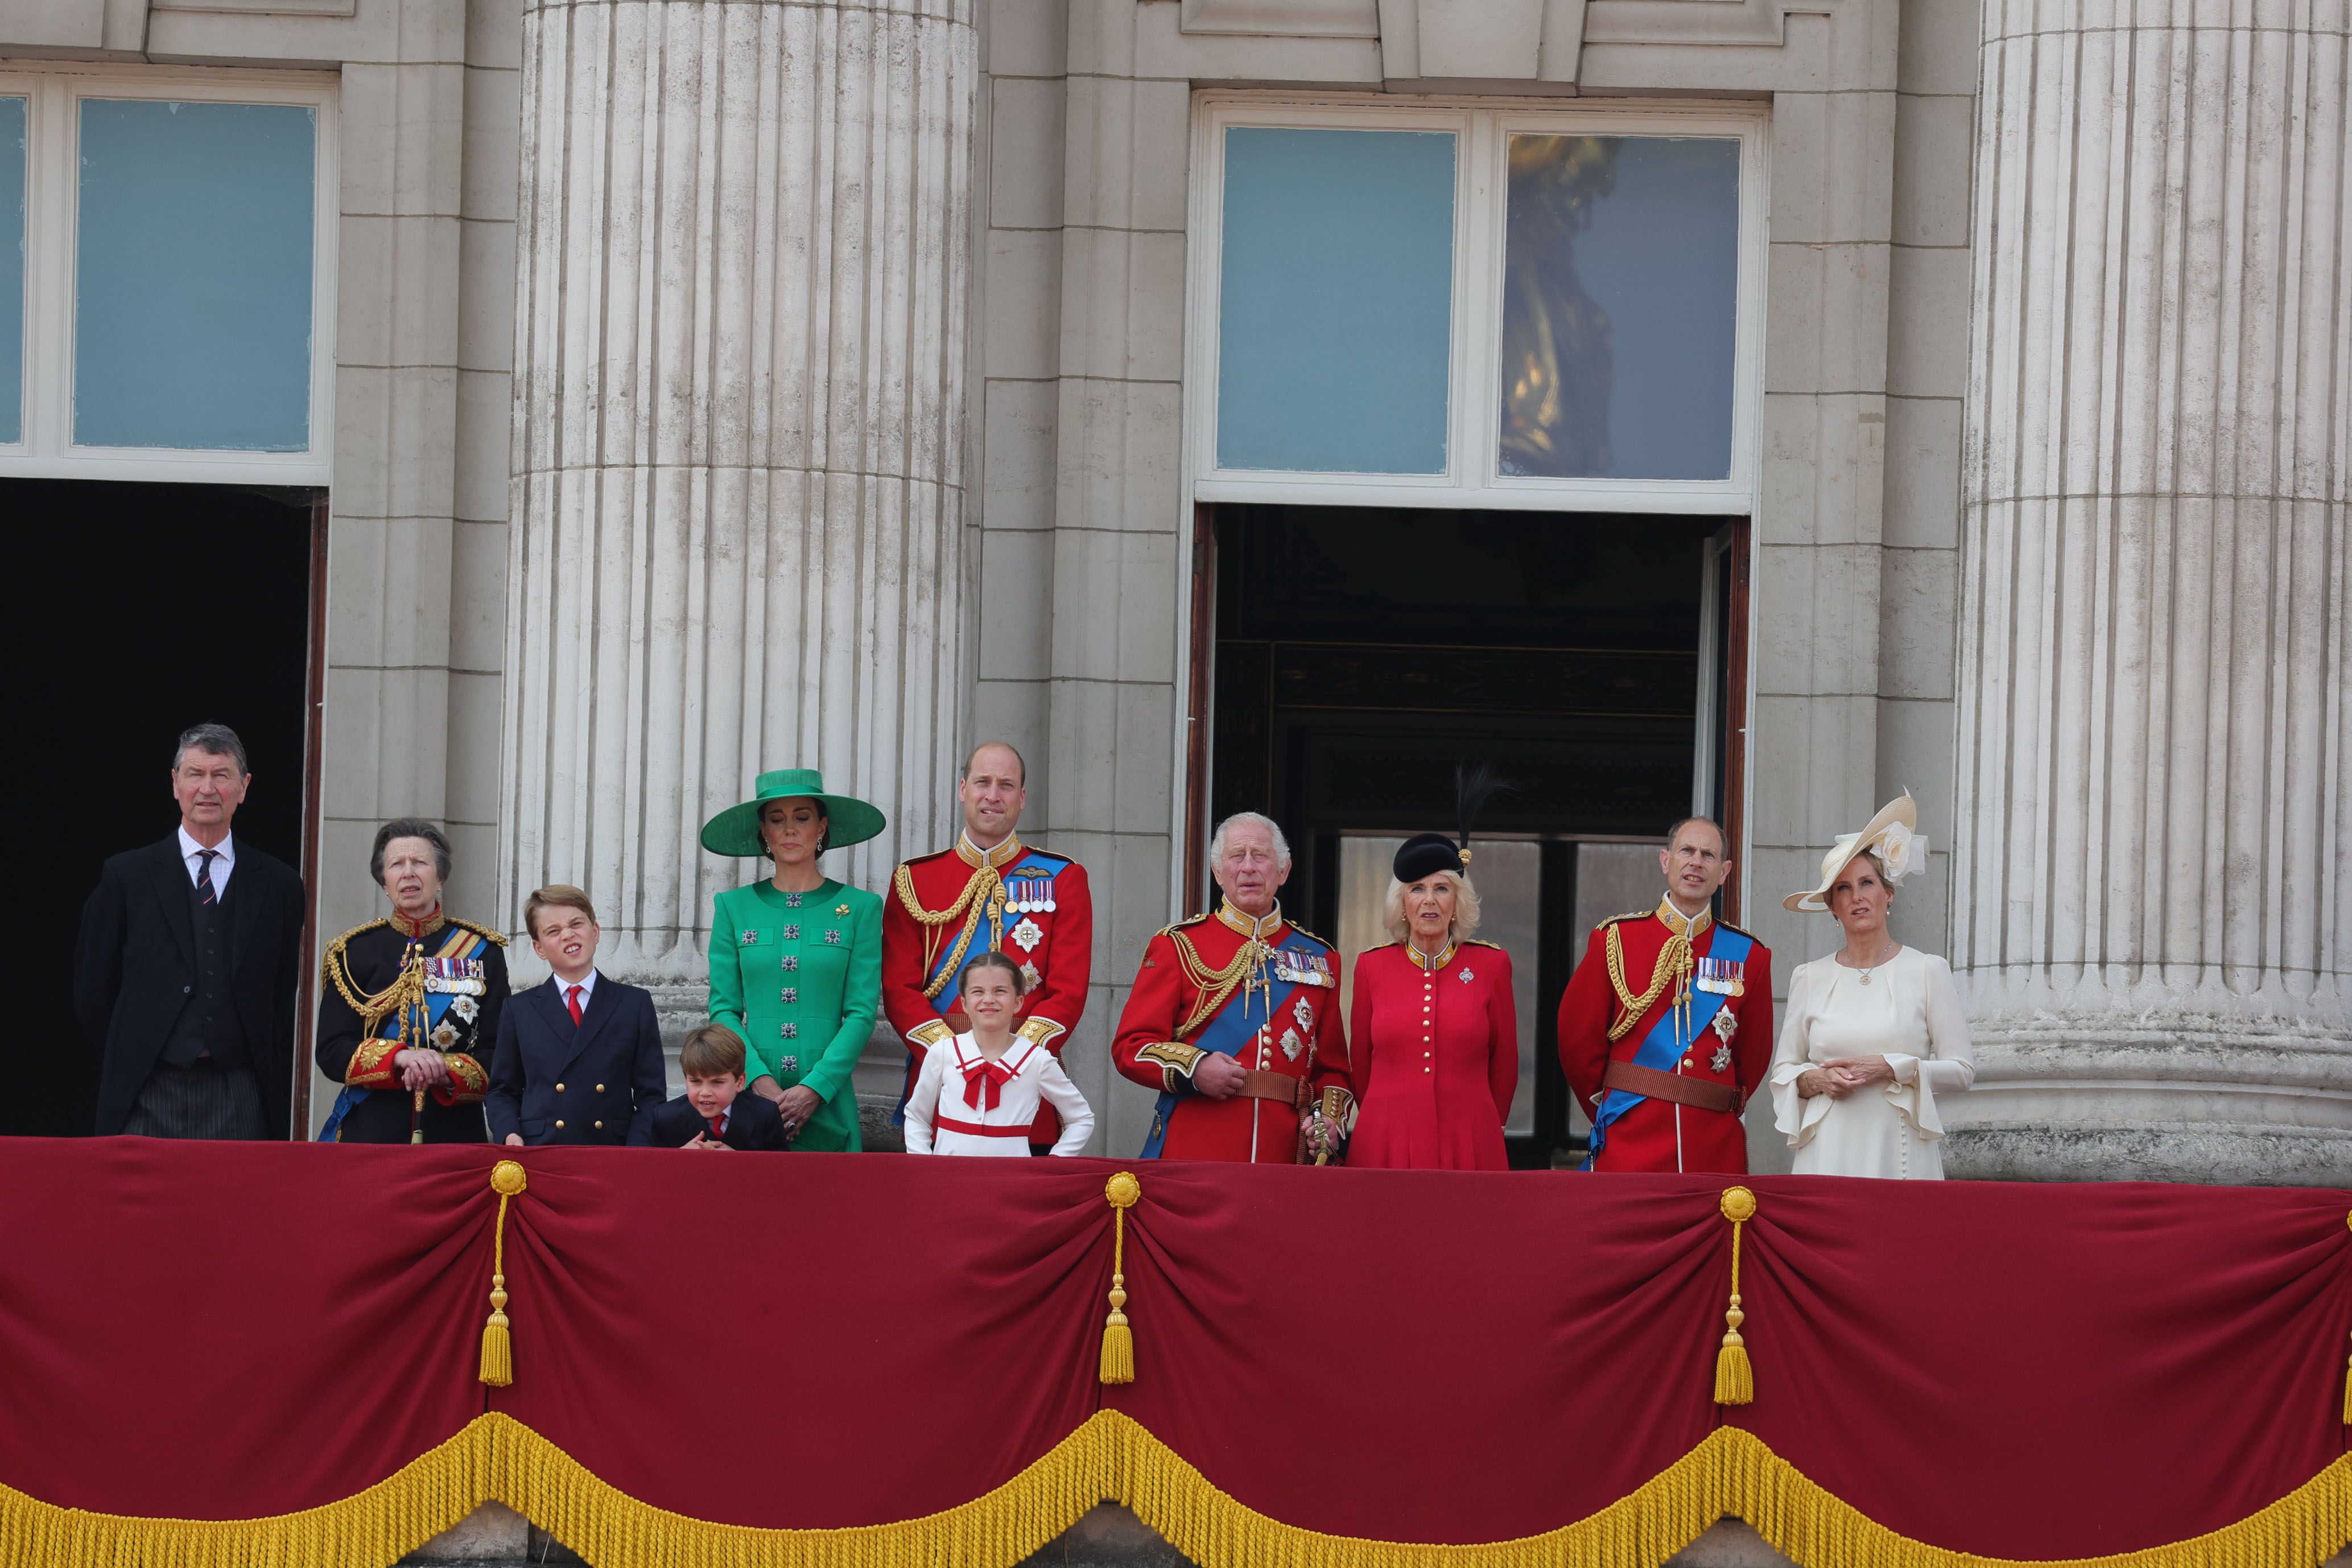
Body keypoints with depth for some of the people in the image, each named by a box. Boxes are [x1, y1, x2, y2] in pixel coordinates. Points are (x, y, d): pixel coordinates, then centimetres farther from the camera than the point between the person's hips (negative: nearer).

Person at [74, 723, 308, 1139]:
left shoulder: (278, 885, 10)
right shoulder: (126, 876, 6)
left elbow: (284, 1002, 11)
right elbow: (92, 992, 9)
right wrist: (131, 1061, 7)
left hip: (240, 1103, 1)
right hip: (149, 1100, -1)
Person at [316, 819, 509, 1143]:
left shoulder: (483, 952, 6)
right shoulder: (354, 951, 6)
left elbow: (498, 1055, 3)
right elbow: (331, 1051, 0)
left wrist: (445, 1072, -16)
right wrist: (400, 1058, -17)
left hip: (455, 1132, 0)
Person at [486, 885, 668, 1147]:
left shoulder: (636, 1004, 11)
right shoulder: (519, 1011, 14)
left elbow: (651, 1095, 9)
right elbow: (502, 1093, 16)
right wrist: (510, 1136, -5)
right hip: (537, 1155, 1)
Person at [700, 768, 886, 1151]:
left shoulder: (859, 908, 5)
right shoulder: (734, 907, 9)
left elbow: (862, 1013, -1)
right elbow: (724, 1009, 4)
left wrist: (815, 1087, -13)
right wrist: (760, 1079, -12)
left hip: (827, 1101, -1)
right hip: (751, 1097, 1)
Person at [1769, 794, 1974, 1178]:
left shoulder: (1927, 971, 4)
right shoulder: (1810, 978, 10)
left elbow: (1961, 1070, 1)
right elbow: (1783, 1071, 14)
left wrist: (1890, 1069, -11)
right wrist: (1815, 1080, -7)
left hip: (1900, 1155, -2)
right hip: (1829, 1156, 2)